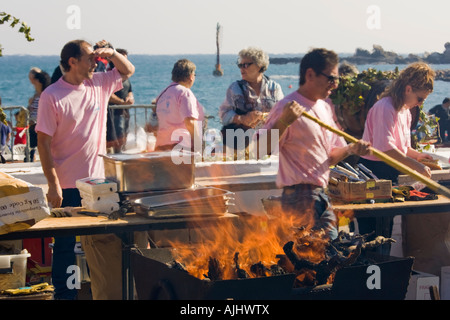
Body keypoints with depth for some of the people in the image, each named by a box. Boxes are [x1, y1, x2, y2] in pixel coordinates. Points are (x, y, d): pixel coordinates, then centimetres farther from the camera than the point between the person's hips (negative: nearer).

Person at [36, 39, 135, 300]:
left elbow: (128, 70, 21)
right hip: (68, 185, -5)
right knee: (66, 244, 6)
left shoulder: (98, 85, 5)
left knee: (102, 241, 11)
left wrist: (111, 53, 0)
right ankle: (64, 294, 17)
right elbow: (44, 142, -12)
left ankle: (105, 293, 23)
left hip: (97, 181, 5)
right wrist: (53, 185, -16)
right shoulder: (52, 96, -11)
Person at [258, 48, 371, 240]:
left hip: (321, 195, 9)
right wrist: (284, 122, -34)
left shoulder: (324, 108, 16)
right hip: (300, 197, -9)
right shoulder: (288, 108, -12)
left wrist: (351, 149, 0)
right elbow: (260, 151, -21)